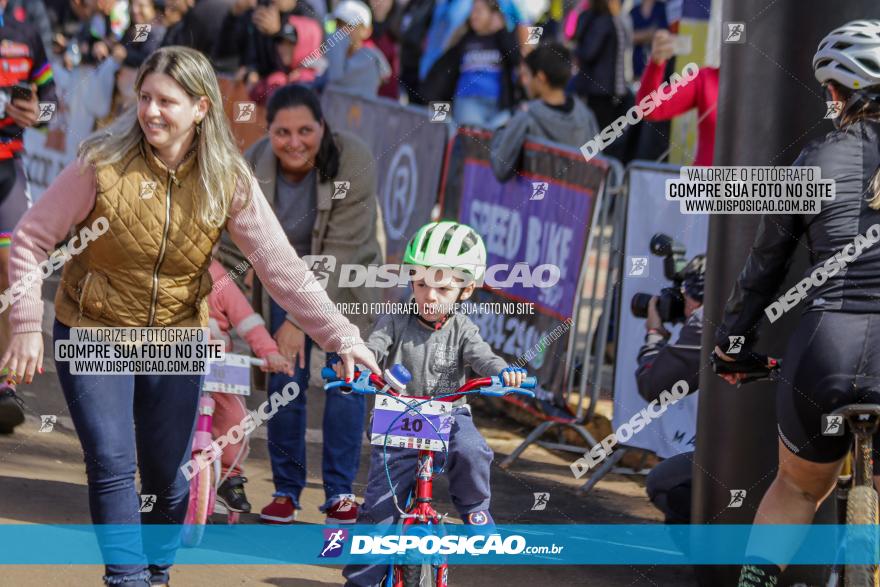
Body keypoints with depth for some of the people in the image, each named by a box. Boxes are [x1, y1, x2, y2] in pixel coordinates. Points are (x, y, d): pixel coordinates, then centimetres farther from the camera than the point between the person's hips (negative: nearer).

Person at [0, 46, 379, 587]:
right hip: (94, 335, -2)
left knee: (170, 481, 6)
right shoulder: (104, 165, -17)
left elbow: (281, 266, -12)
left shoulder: (228, 182, -11)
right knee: (113, 467, -13)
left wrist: (340, 336, -19)